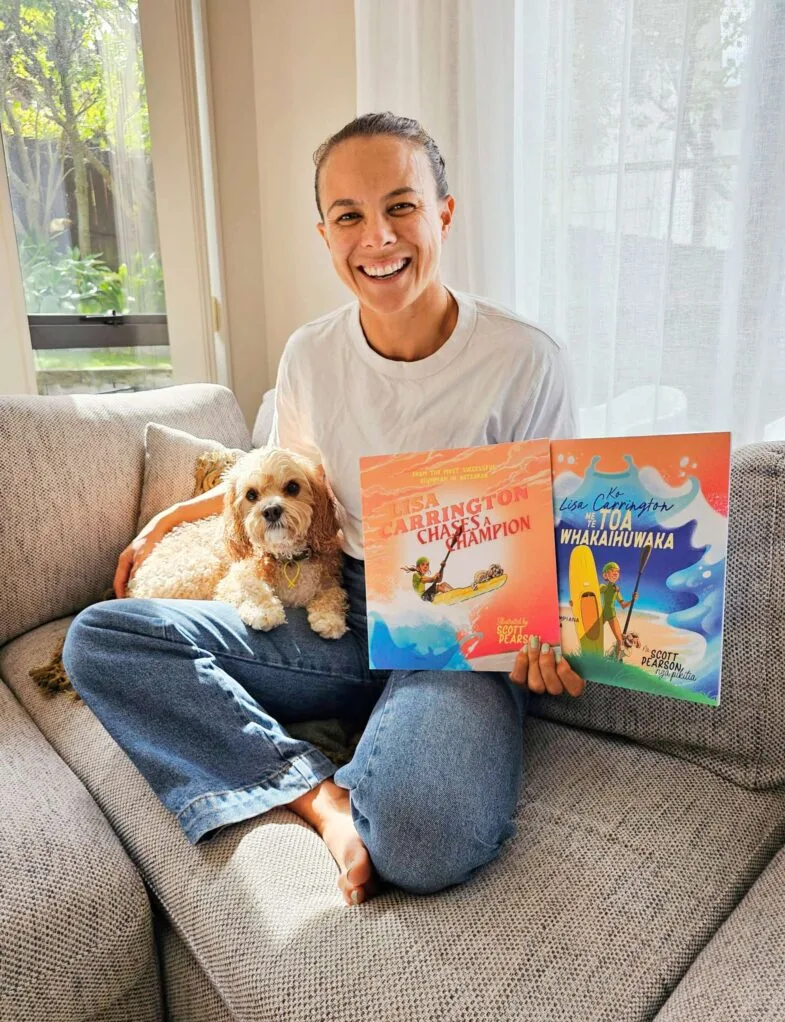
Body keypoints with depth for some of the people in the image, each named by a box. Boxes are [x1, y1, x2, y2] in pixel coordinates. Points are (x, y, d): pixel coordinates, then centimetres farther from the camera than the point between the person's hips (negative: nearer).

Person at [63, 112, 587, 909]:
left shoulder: (526, 362, -10)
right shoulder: (311, 355, 2)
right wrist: (175, 515, 18)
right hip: (345, 612, 5)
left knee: (425, 843, -34)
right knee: (98, 637, -12)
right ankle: (319, 793, -18)